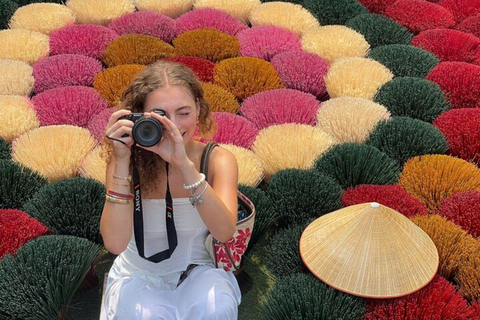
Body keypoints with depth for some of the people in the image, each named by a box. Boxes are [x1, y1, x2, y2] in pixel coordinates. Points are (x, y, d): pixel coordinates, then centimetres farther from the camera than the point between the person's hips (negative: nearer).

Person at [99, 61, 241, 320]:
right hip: (138, 276, 0)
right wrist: (122, 163, -32)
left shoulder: (216, 160, -13)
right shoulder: (127, 161, -15)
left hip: (196, 271, 1)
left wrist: (184, 165, -40)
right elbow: (115, 244, -27)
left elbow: (224, 232, -30)